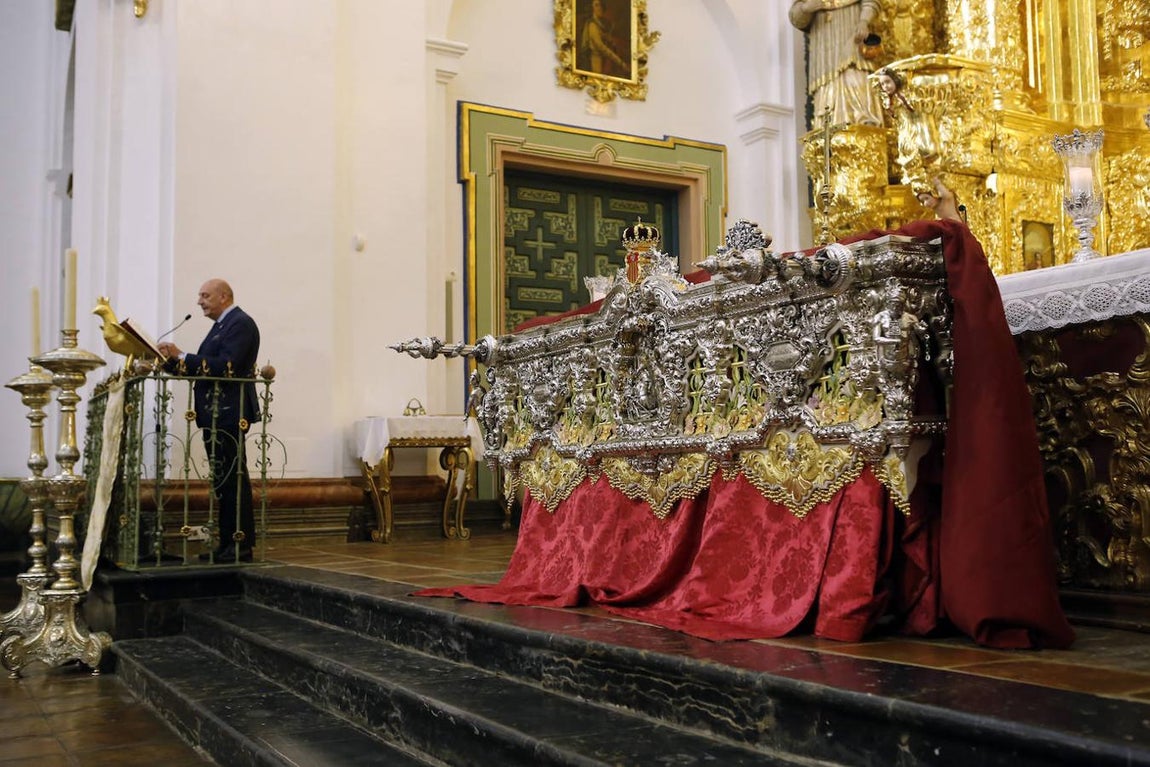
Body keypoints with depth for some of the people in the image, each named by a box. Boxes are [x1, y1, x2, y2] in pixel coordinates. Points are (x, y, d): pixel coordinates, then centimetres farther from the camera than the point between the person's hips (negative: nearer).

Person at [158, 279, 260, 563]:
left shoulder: (240, 323, -10)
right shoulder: (221, 326, 21)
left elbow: (225, 366, -22)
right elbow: (204, 367, 18)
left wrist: (181, 356, -20)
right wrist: (171, 360, 6)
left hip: (229, 414, -10)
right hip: (215, 415, 10)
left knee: (233, 479, -8)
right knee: (222, 480, 11)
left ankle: (241, 546, -5)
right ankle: (227, 544, 15)